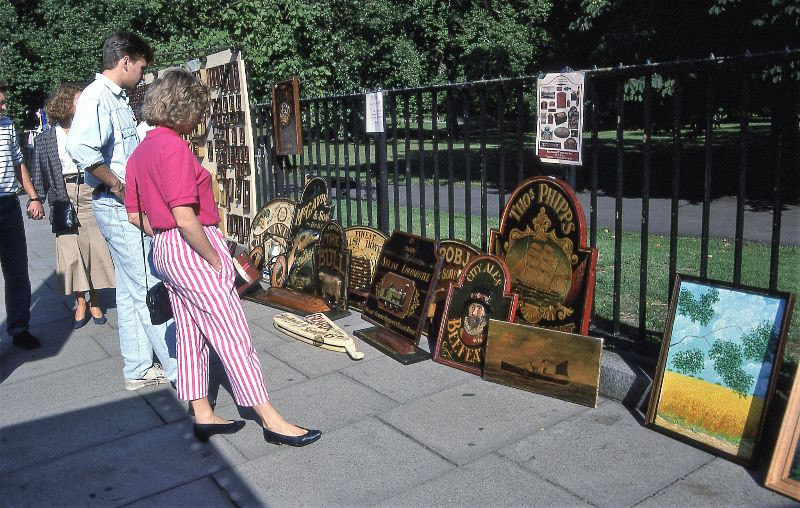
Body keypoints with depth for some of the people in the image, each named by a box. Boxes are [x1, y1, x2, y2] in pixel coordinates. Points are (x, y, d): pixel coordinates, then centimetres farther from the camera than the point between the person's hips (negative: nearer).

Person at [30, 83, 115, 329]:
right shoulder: (46, 138, 5)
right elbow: (39, 174, 9)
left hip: (90, 192, 0)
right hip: (65, 196, 0)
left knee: (95, 246, 1)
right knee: (70, 250, 1)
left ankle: (94, 301, 14)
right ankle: (80, 303, 12)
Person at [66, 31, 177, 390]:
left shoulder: (117, 98, 17)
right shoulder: (97, 96, -13)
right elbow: (80, 147, -31)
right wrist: (116, 185, -21)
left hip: (129, 204, 10)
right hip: (119, 207, -10)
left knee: (130, 290, 12)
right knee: (150, 288, -5)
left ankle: (138, 370, 22)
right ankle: (178, 368, 3)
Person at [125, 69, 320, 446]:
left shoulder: (140, 151, 12)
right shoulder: (174, 148, -18)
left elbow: (134, 214, 16)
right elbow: (185, 217, -24)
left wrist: (163, 238, 16)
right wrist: (216, 261, -17)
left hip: (162, 250, 10)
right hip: (191, 249, -10)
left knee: (190, 332, 14)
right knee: (232, 333, -4)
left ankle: (203, 415, 24)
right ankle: (271, 420, 4)